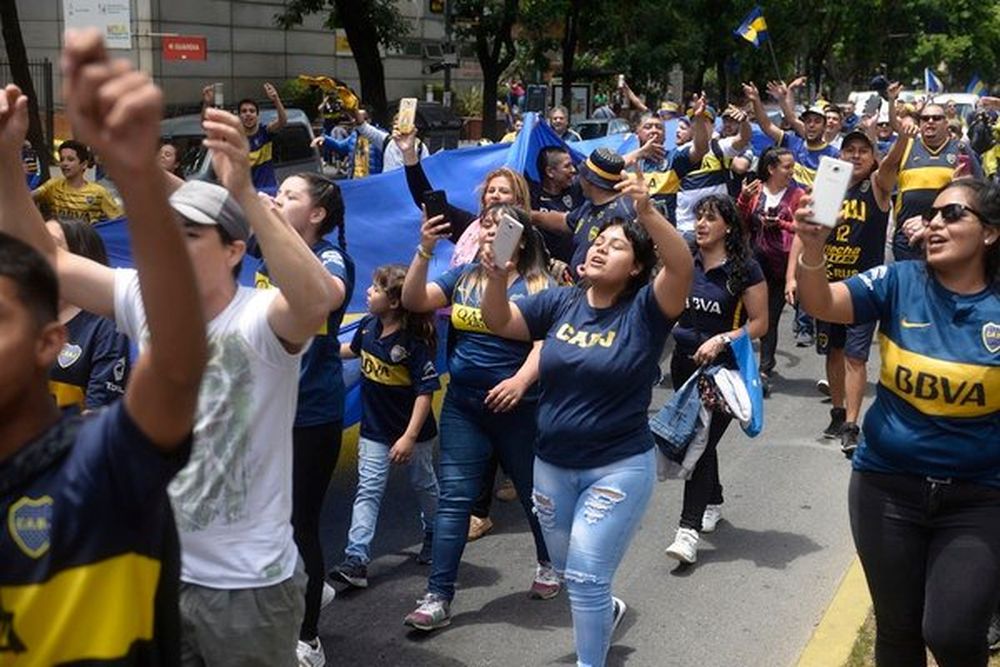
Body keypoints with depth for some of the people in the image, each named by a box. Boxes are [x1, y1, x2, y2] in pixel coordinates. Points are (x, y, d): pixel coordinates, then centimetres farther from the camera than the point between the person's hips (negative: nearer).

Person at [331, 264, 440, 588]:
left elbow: (425, 391, -25)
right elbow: (353, 349, 20)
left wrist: (410, 437, -28)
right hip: (374, 430, 5)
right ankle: (356, 559, -6)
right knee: (368, 490, -2)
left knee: (423, 485, 17)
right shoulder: (368, 327, -4)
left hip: (413, 431, -5)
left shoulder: (414, 343, -25)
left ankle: (434, 536, 42)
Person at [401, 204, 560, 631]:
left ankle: (548, 564, 40)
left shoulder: (538, 286, -4)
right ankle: (438, 598, 1)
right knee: (453, 499, -1)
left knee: (533, 492, 14)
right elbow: (414, 301, -2)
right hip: (463, 405, 3)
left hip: (518, 407, -3)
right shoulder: (464, 276, 9)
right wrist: (424, 251, -14)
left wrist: (521, 380, -31)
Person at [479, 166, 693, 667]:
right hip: (552, 465, 5)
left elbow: (682, 267, -29)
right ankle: (604, 611, 54)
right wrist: (498, 279, -24)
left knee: (586, 577, -7)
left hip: (619, 468, -5)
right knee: (569, 570, 23)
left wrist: (647, 212, -43)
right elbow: (499, 323, -4)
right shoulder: (560, 302, 0)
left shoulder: (645, 310, -12)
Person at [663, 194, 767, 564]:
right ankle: (712, 503, 38)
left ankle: (690, 528, -11)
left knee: (702, 442, -11)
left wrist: (721, 340, -20)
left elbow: (759, 323, -7)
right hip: (684, 362, 5)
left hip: (723, 368, -5)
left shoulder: (745, 269, -10)